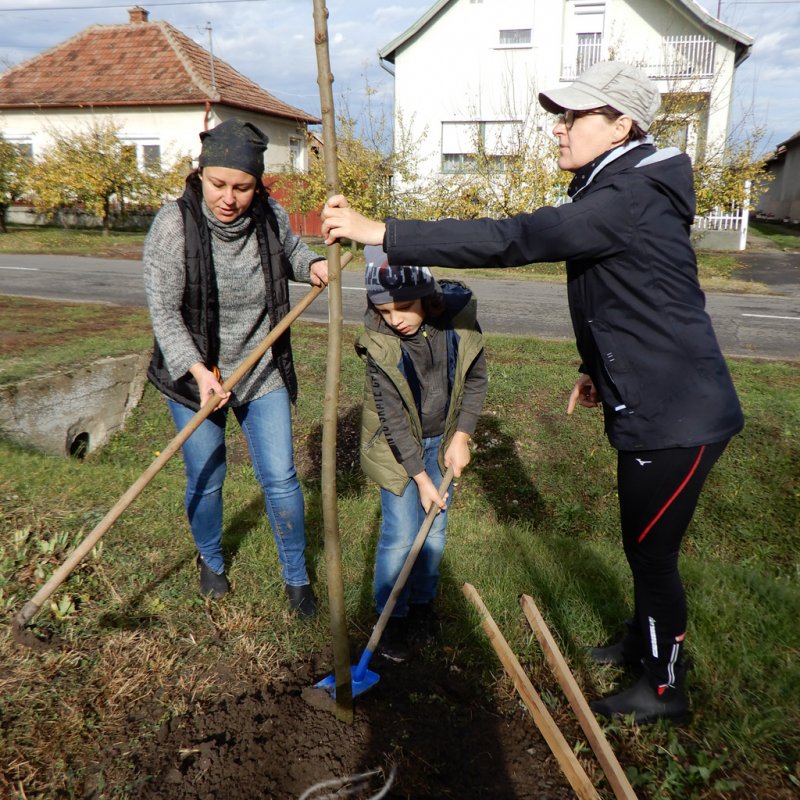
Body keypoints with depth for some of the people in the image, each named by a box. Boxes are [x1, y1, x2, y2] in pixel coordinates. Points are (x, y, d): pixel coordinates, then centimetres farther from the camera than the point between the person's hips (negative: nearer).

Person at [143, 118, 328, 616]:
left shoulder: (271, 217, -9)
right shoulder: (174, 225, -19)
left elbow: (290, 252, 15)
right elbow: (164, 312, -17)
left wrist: (312, 265, -7)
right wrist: (198, 371, -28)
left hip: (262, 370, 2)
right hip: (193, 371, -2)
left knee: (280, 478, 4)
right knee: (206, 480, 10)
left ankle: (297, 577, 25)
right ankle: (211, 561, 41)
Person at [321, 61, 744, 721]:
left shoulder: (630, 197, -22)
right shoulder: (620, 191, 11)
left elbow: (512, 240, -32)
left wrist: (382, 233, -32)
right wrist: (598, 367, 21)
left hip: (678, 417, -10)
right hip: (653, 406, 10)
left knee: (651, 551, 6)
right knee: (643, 542, 23)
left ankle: (664, 688, 28)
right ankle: (644, 642, 46)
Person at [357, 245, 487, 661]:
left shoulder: (459, 314, -17)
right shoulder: (380, 344, -24)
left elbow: (475, 379, -3)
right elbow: (393, 418, -20)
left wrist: (461, 436, -8)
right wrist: (420, 477, -19)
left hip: (443, 439, 3)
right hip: (397, 444, -3)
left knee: (435, 531, 10)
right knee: (401, 536, -3)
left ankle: (422, 602, 34)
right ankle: (392, 616, 19)